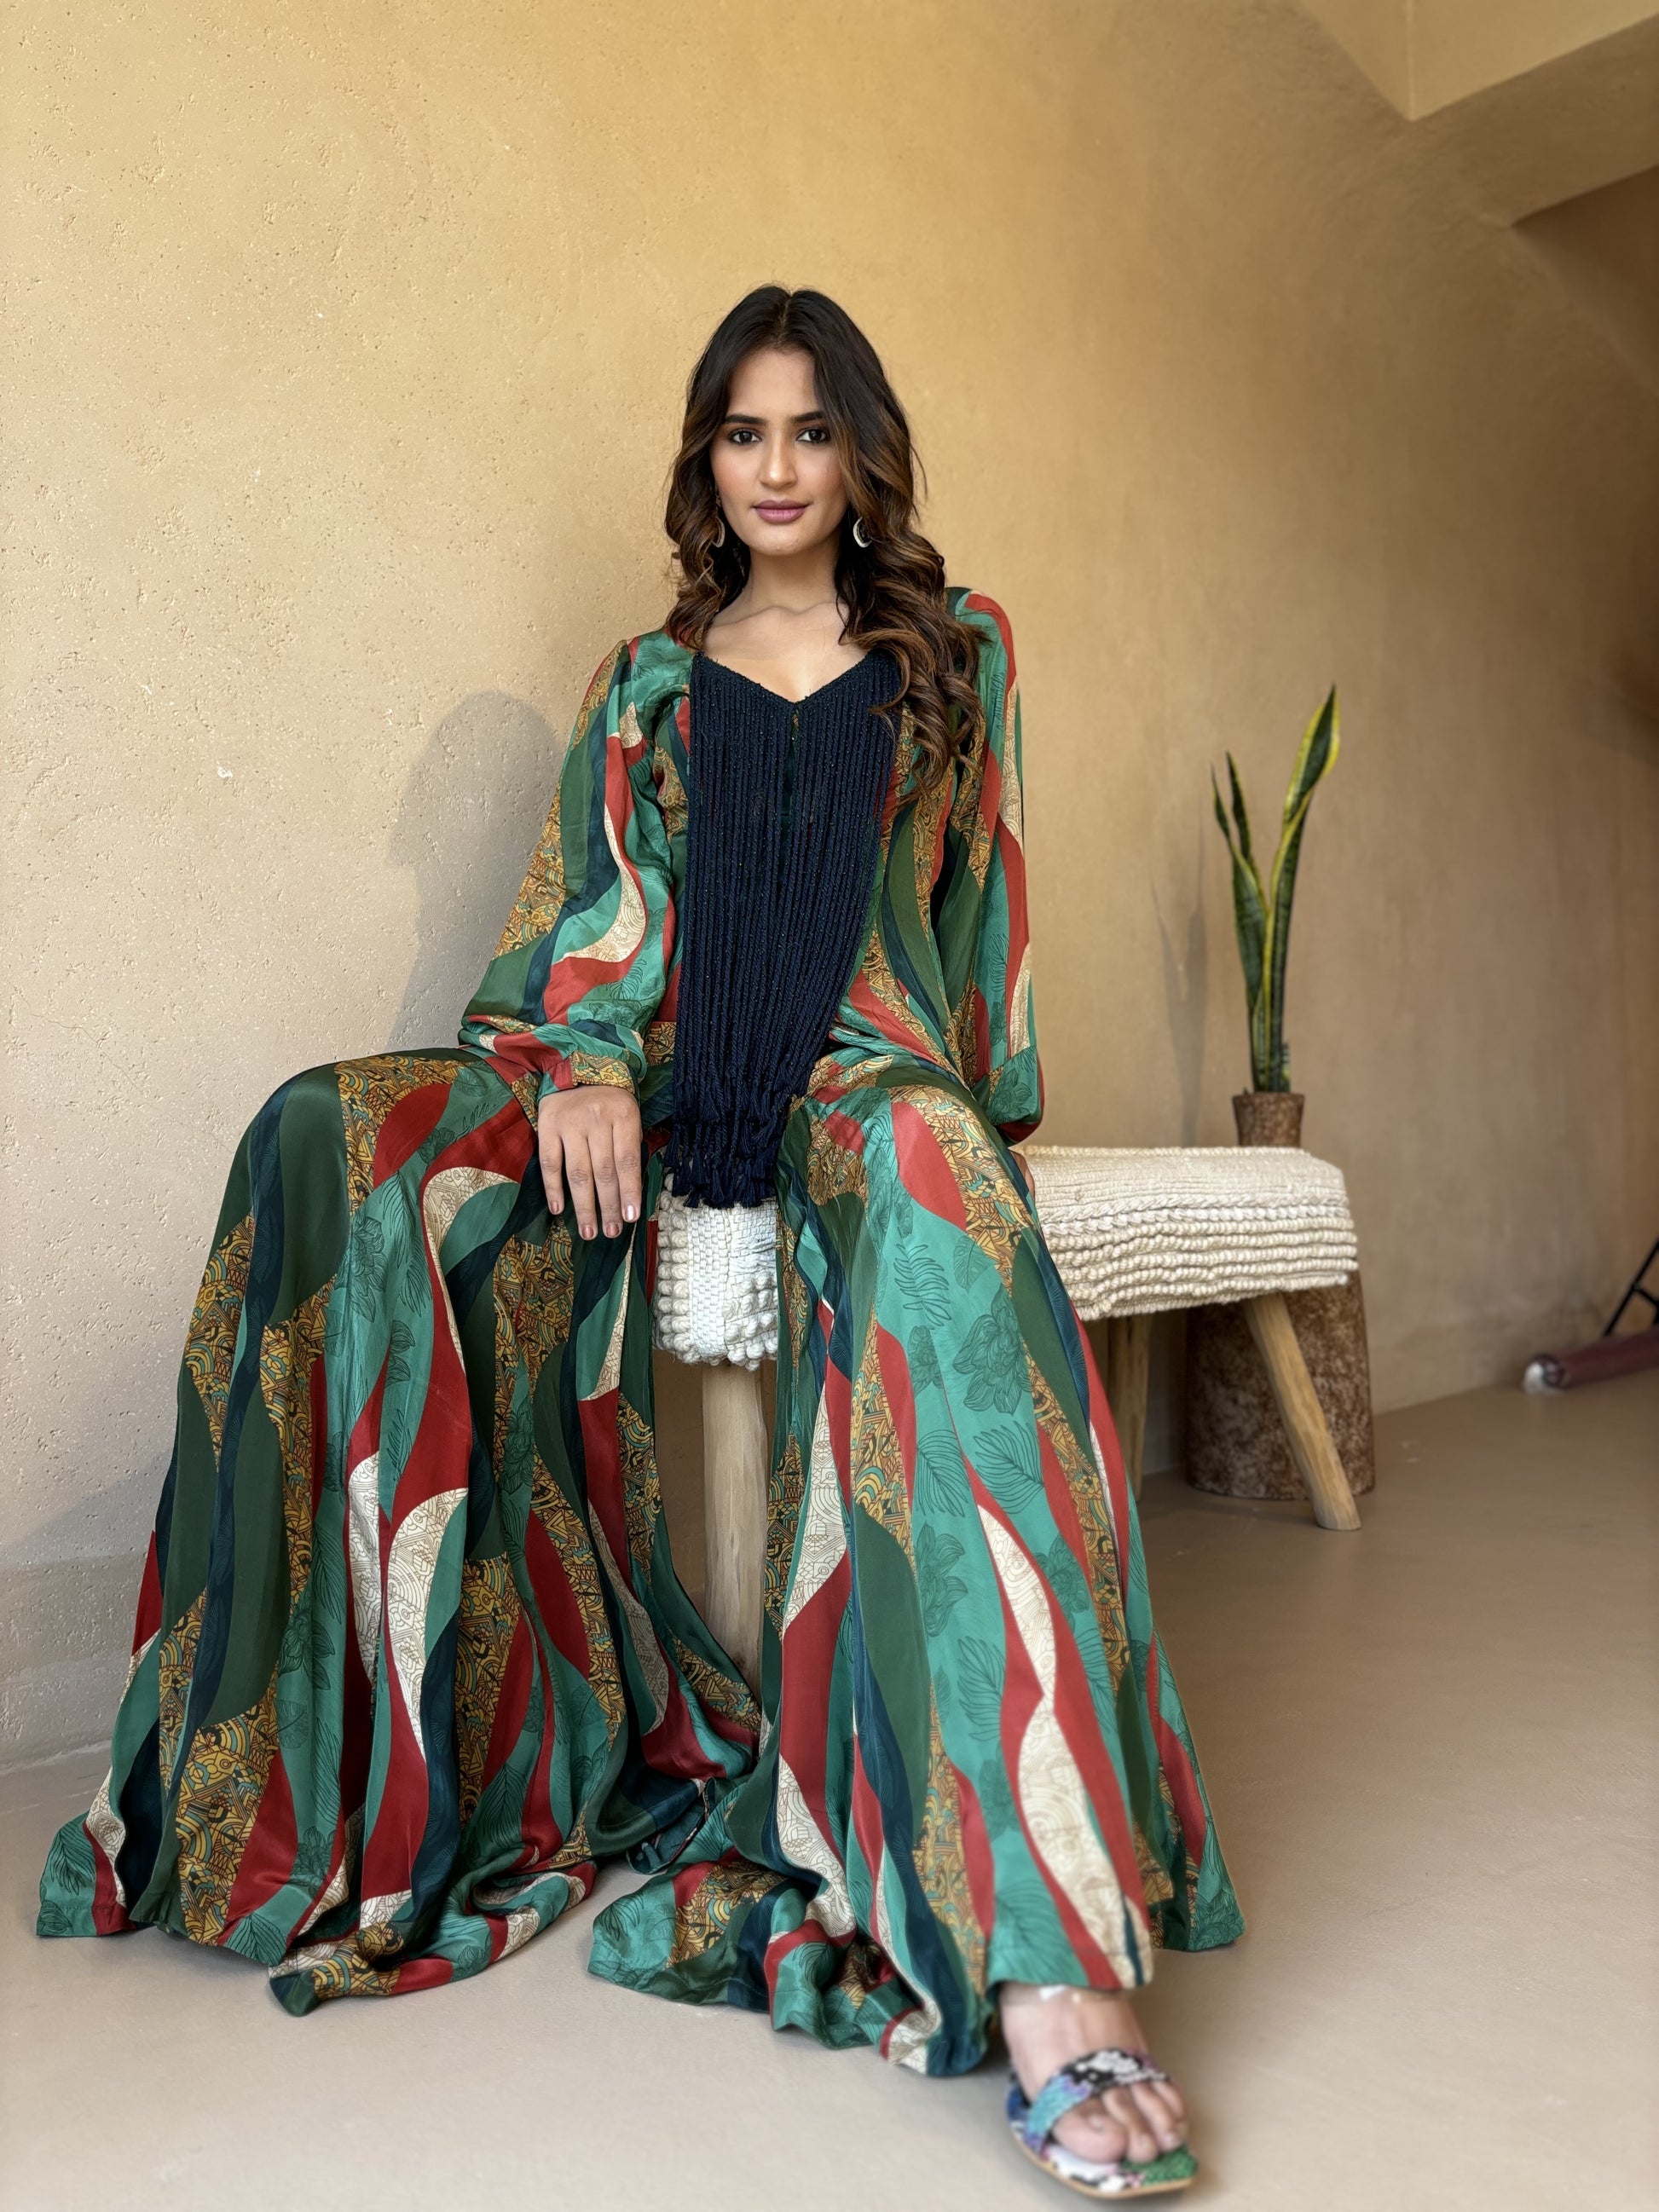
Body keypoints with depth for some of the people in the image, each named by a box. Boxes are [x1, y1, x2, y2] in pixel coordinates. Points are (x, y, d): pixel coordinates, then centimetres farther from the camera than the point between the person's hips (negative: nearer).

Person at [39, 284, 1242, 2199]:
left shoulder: (954, 648, 21)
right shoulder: (650, 680, 22)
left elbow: (985, 888, 20)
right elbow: (592, 895, 9)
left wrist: (978, 1086, 9)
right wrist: (583, 1057, -10)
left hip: (866, 1068, -2)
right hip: (657, 1071, 3)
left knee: (936, 1180, -41)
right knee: (335, 1141, -25)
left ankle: (1045, 1946, -47)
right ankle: (345, 1767, -19)